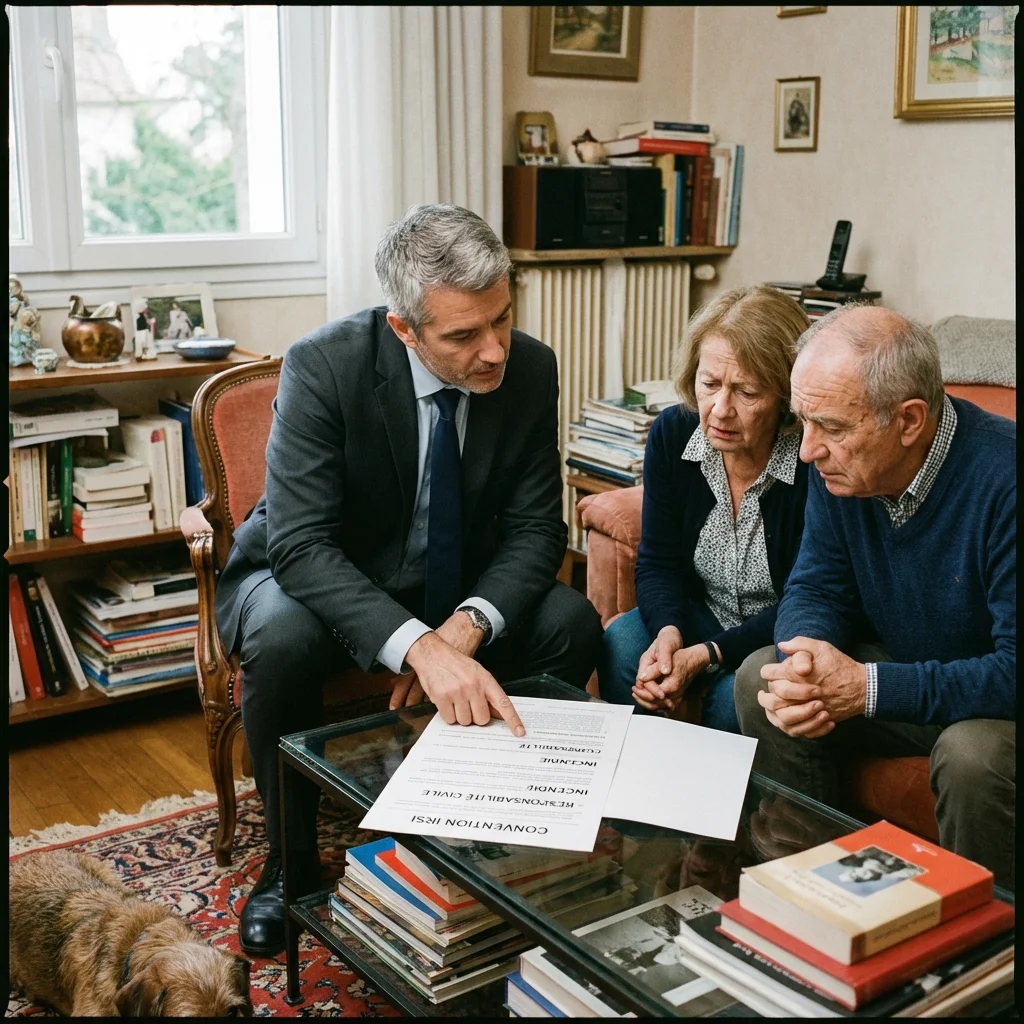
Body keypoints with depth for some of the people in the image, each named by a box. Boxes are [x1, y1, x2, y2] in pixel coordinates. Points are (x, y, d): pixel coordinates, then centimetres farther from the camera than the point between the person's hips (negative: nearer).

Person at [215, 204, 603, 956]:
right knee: (284, 641, -35)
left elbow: (535, 527, -10)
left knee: (571, 624, -20)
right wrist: (419, 646, -47)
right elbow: (301, 546, -32)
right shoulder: (324, 364, -26)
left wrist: (469, 623, -30)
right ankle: (292, 858, -7)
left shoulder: (531, 368, -14)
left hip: (450, 588, 4)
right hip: (314, 580, -3)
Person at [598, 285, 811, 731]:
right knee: (620, 646, -23)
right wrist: (669, 634, -26)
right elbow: (658, 561, -4)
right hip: (702, 614, 4)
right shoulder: (673, 433, -10)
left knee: (735, 694, -31)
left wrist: (706, 656, -30)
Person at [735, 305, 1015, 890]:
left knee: (973, 753, -35)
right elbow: (816, 590, -2)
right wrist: (805, 663, -25)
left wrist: (865, 687, -35)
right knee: (762, 678, -11)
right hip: (903, 668, 6)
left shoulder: (1002, 478, -30)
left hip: (993, 699, -6)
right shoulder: (838, 464, -9)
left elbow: (1016, 671, -31)